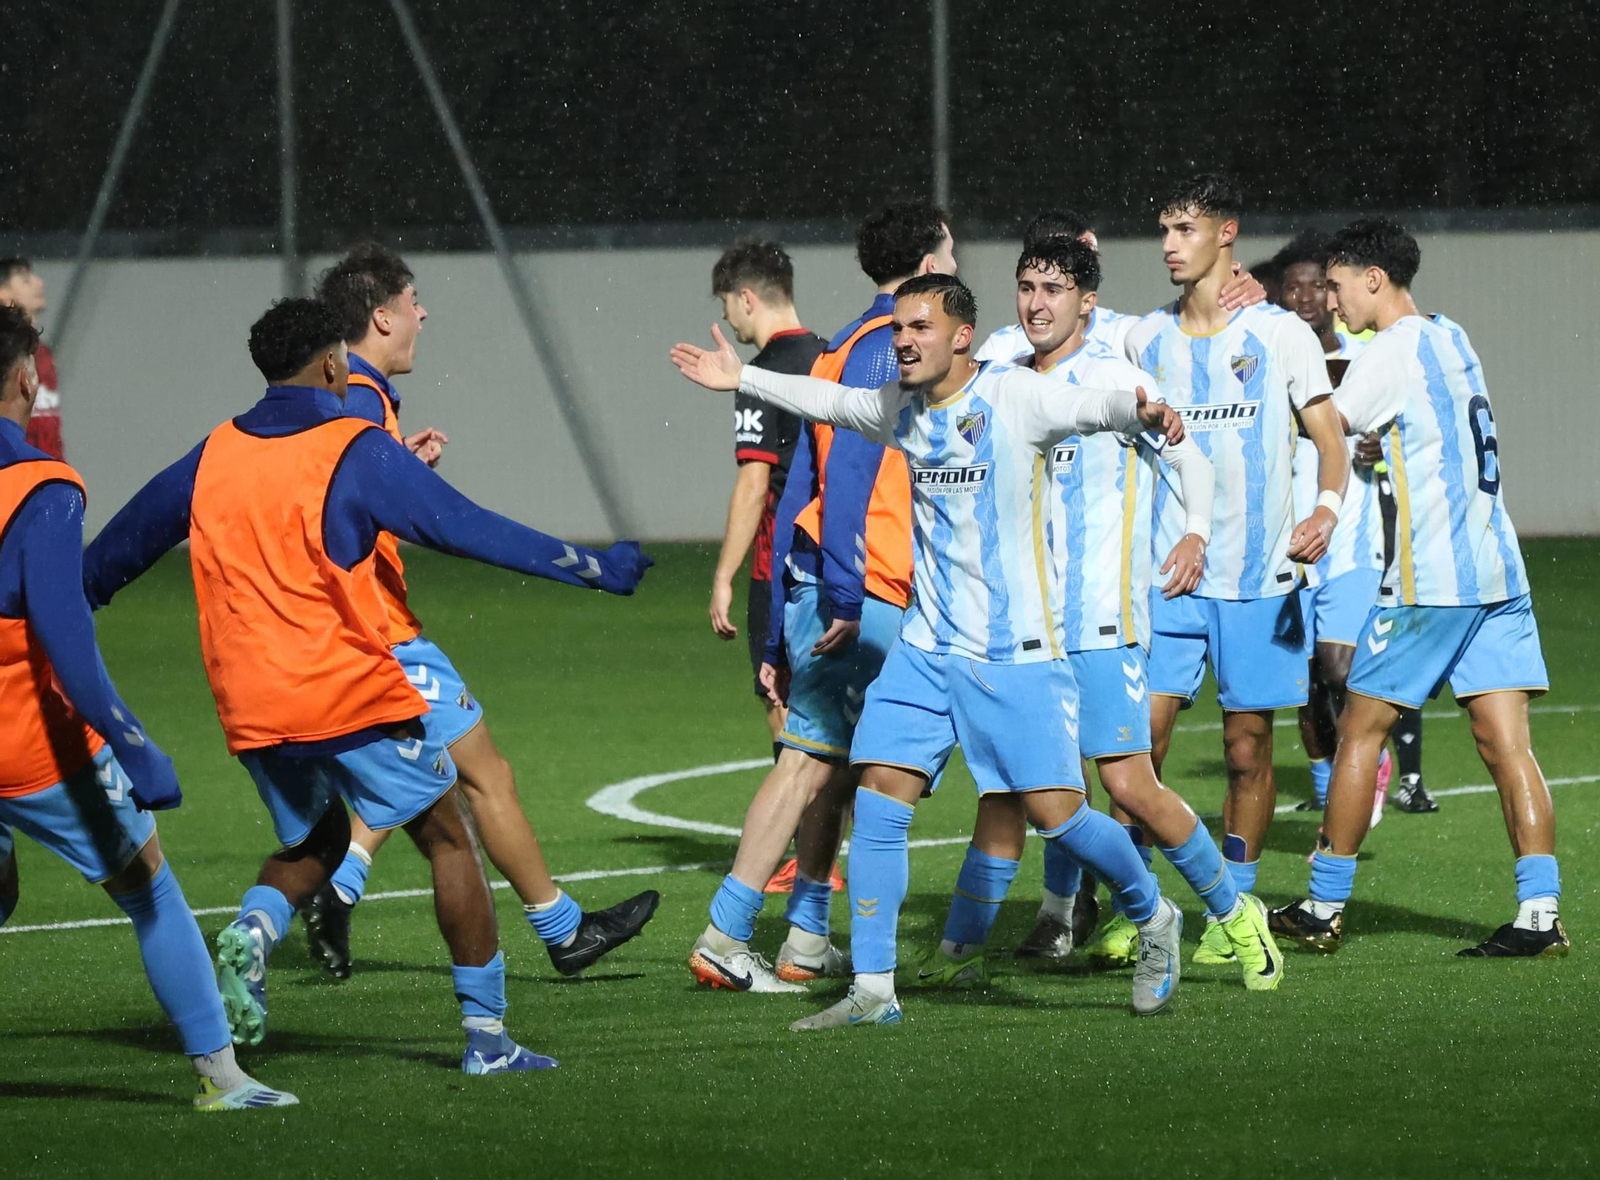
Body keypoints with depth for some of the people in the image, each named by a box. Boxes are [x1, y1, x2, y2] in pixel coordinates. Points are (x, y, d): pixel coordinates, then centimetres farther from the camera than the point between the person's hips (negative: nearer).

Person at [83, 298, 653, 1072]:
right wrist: (588, 569, -3)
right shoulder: (356, 453, -8)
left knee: (313, 843, 25)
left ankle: (253, 930, -8)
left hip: (251, 711, 5)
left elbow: (115, 550, 19)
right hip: (353, 697, -5)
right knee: (449, 838, 8)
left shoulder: (212, 458, 7)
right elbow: (469, 530, -9)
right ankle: (486, 1035, 5)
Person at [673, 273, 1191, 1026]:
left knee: (1053, 810, -9)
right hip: (928, 645, 6)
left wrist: (1141, 413, -50)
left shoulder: (1014, 397, -13)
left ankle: (1153, 920, 19)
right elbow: (827, 401, 26)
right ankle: (872, 990, 2)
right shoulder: (901, 409, 7)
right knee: (879, 794, -4)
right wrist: (742, 380, 33)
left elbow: (1092, 407, -29)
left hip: (1017, 650, -6)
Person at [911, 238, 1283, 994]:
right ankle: (961, 951, 8)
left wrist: (1198, 534, -19)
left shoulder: (1114, 380, -6)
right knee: (1003, 781, 4)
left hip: (1101, 619, -6)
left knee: (1128, 784, -9)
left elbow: (1194, 455, -4)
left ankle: (1235, 916, 7)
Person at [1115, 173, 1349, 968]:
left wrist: (1327, 509, -20)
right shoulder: (1146, 339, 9)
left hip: (1259, 577, -2)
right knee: (1140, 739, -9)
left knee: (1248, 748, 1)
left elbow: (1329, 436, -2)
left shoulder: (1280, 334, -1)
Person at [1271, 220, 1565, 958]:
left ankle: (1324, 911, 9)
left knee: (1360, 731, 3)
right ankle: (1540, 915, -10)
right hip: (1497, 569, 8)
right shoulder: (1452, 340, 16)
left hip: (1430, 578, -7)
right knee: (1505, 743, 0)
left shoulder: (1392, 353, -9)